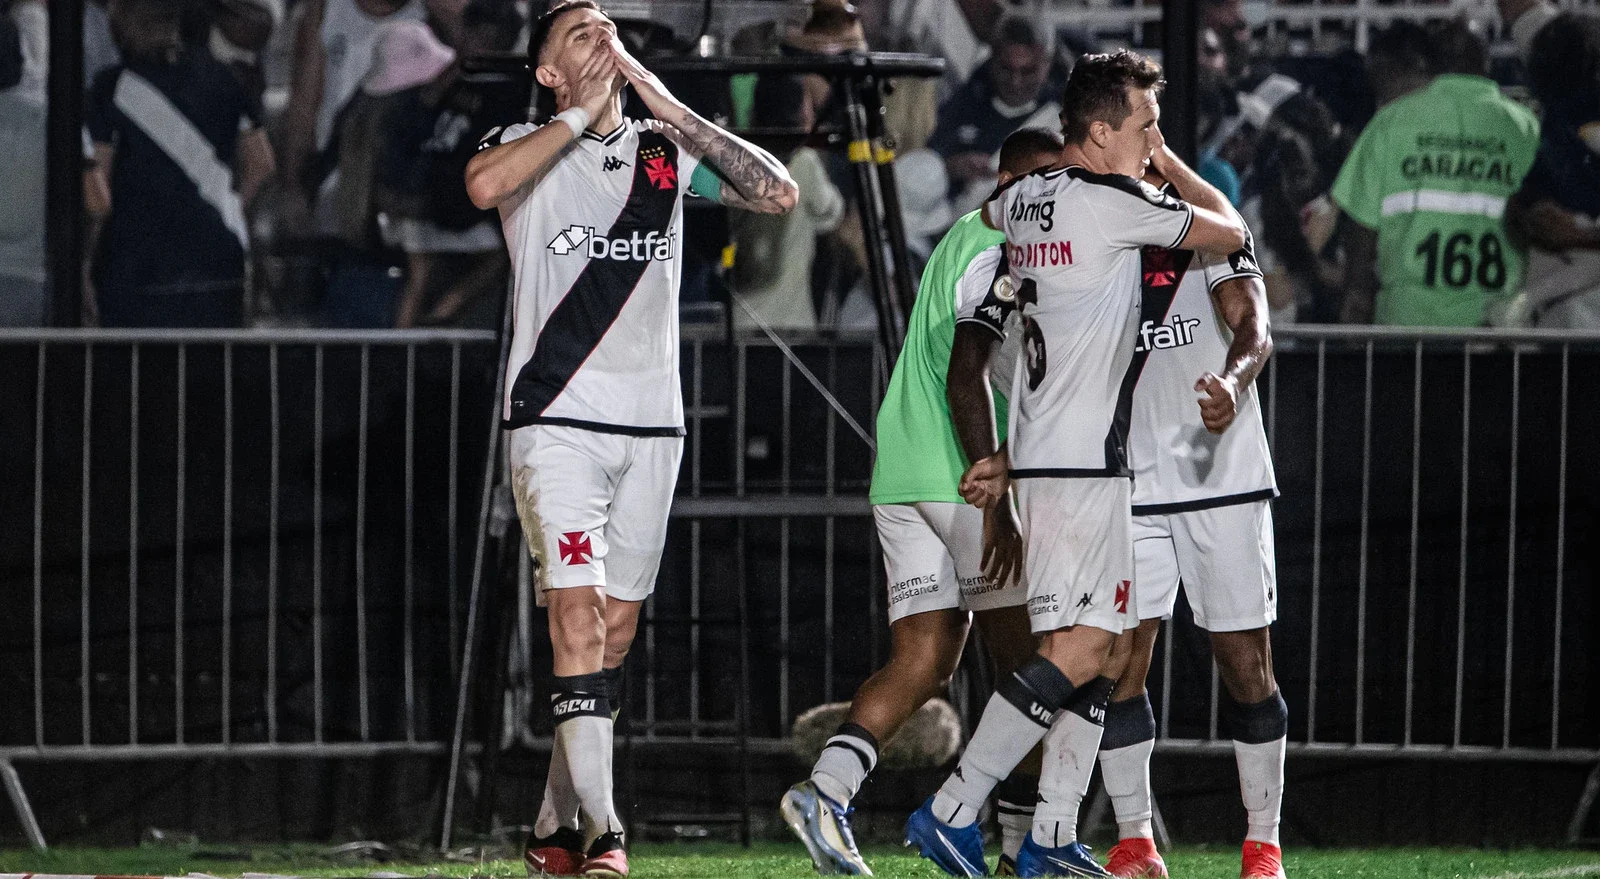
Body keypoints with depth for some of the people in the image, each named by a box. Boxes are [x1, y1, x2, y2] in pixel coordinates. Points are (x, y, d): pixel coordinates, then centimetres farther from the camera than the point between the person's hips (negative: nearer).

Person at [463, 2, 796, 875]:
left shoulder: (665, 152, 12)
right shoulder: (528, 146, 1)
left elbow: (779, 194, 0)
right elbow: (485, 185, -23)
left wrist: (669, 109, -3)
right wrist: (583, 112, -14)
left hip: (651, 425, 5)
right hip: (557, 420, -5)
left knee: (616, 632, 7)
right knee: (579, 618, -16)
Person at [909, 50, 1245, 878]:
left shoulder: (1017, 199, 11)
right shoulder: (1112, 204, -13)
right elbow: (1230, 232, -1)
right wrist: (1172, 166, 13)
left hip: (1037, 458, 9)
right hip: (1082, 464, -9)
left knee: (1097, 648, 12)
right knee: (1079, 649, -10)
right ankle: (953, 811, -14)